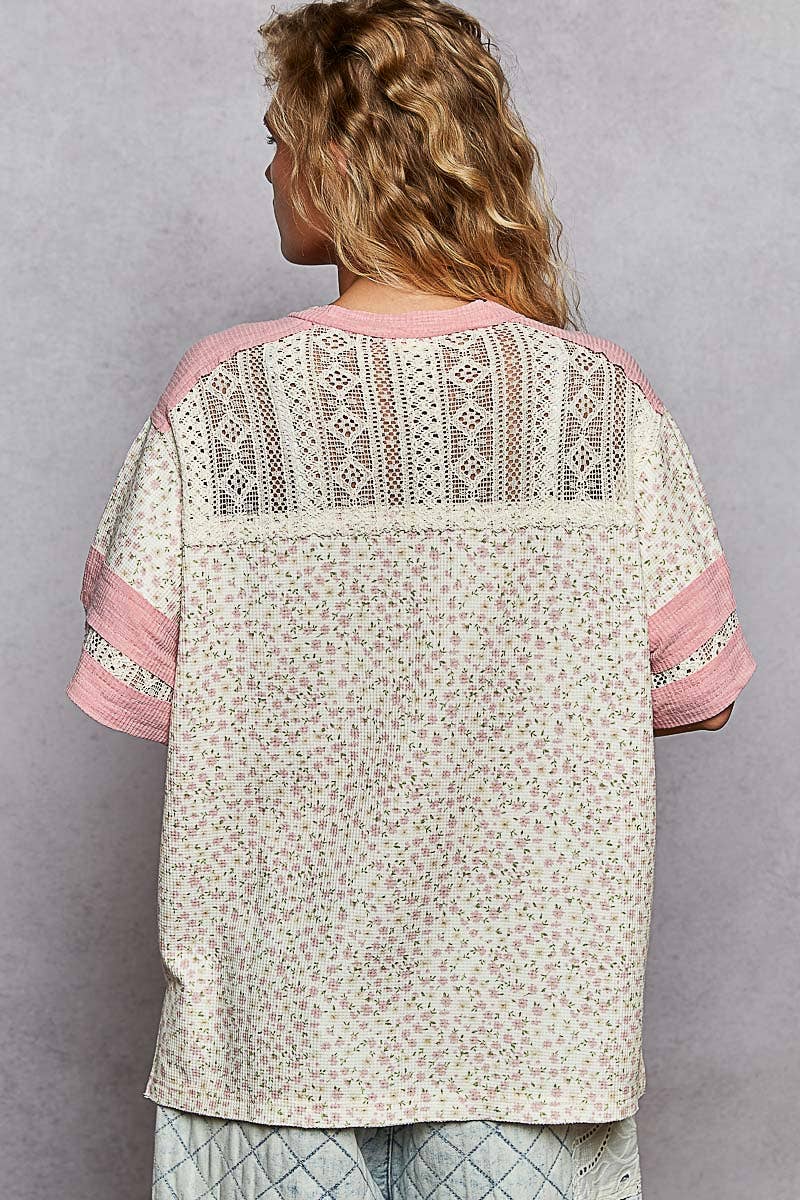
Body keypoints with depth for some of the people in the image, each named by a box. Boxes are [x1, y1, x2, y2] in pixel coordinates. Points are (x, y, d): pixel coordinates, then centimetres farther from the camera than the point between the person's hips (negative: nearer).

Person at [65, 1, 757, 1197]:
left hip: (279, 1005, 0)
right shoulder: (607, 399, -9)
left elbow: (130, 691, -7)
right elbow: (699, 693, -3)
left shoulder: (220, 395, -12)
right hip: (531, 1009, 1)